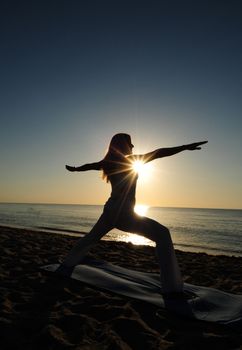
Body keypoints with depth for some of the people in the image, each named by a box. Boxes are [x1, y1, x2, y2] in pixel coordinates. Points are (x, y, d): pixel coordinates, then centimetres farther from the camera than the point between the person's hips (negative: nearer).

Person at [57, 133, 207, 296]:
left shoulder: (109, 162, 8)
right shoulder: (130, 160, -8)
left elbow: (90, 165, 24)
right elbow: (158, 153, -11)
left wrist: (74, 168, 43)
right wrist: (185, 147, -8)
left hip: (110, 211, 7)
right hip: (124, 213, -7)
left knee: (91, 238, 28)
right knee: (162, 235, -4)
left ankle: (65, 267, 42)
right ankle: (171, 286, -8)